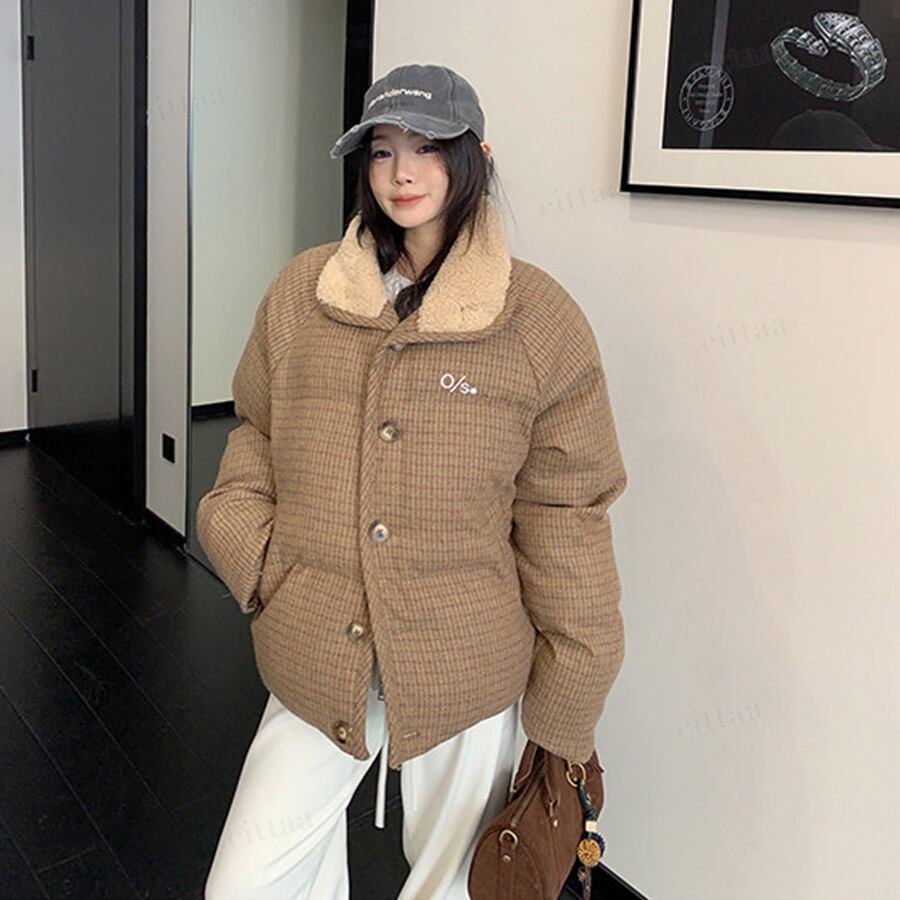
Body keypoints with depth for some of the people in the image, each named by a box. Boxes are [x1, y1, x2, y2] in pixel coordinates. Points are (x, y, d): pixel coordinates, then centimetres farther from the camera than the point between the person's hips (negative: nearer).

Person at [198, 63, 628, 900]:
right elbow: (256, 432, 13)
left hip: (467, 671, -2)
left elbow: (564, 512, -4)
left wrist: (567, 702, -2)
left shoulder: (540, 319, -7)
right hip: (317, 656, 2)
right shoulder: (301, 292, 0)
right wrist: (247, 546, -6)